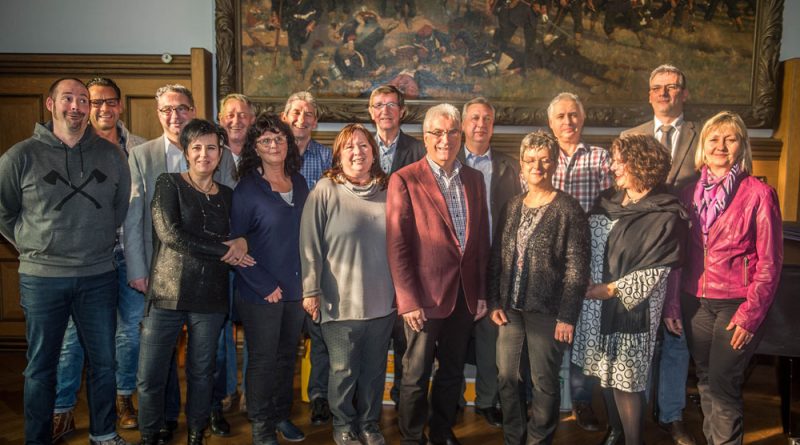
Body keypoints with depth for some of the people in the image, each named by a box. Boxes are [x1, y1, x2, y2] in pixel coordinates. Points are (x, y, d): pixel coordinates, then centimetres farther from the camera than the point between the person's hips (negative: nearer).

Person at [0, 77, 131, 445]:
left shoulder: (111, 155, 2)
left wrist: (97, 239, 10)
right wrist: (32, 245, 4)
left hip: (99, 276, 2)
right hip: (41, 278, -2)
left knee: (104, 363, 12)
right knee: (40, 369, 11)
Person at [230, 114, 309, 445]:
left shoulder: (299, 183, 6)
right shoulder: (247, 189, -9)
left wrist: (306, 278, 7)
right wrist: (266, 286, -14)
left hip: (295, 289, 5)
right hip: (261, 293, -5)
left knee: (287, 356, 16)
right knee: (262, 360, 7)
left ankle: (281, 416, 34)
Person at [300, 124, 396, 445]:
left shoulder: (387, 192, 4)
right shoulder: (325, 191, -7)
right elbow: (310, 245, -8)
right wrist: (311, 290, -10)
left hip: (382, 300, 4)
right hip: (341, 301, -3)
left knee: (374, 368, 15)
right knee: (343, 370, 9)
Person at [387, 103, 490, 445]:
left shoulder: (474, 179, 7)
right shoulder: (405, 180, -9)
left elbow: (482, 238, 9)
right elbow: (397, 246, -11)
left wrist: (481, 292, 7)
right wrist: (408, 300, -13)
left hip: (465, 295, 5)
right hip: (424, 296, -5)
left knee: (453, 372, 19)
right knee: (416, 375, 10)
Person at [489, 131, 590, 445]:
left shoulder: (568, 209, -7)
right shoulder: (511, 207, 7)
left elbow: (577, 268, -9)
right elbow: (496, 258, 10)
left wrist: (567, 316, -12)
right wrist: (494, 302, 4)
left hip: (546, 311, -4)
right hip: (510, 308, 5)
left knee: (544, 382, 7)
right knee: (506, 377, 10)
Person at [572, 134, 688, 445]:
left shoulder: (665, 215, -12)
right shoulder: (607, 201, 9)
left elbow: (654, 272, -13)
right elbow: (589, 247, 12)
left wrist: (612, 289, -14)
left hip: (630, 307, -6)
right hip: (596, 303, 6)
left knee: (626, 382, 1)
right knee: (606, 376, 17)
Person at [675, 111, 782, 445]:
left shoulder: (759, 193, -7)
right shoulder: (691, 193, 5)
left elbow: (770, 262, -6)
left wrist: (750, 315, -11)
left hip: (737, 304, -4)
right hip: (695, 303, 4)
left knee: (722, 384, -4)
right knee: (705, 380, 14)